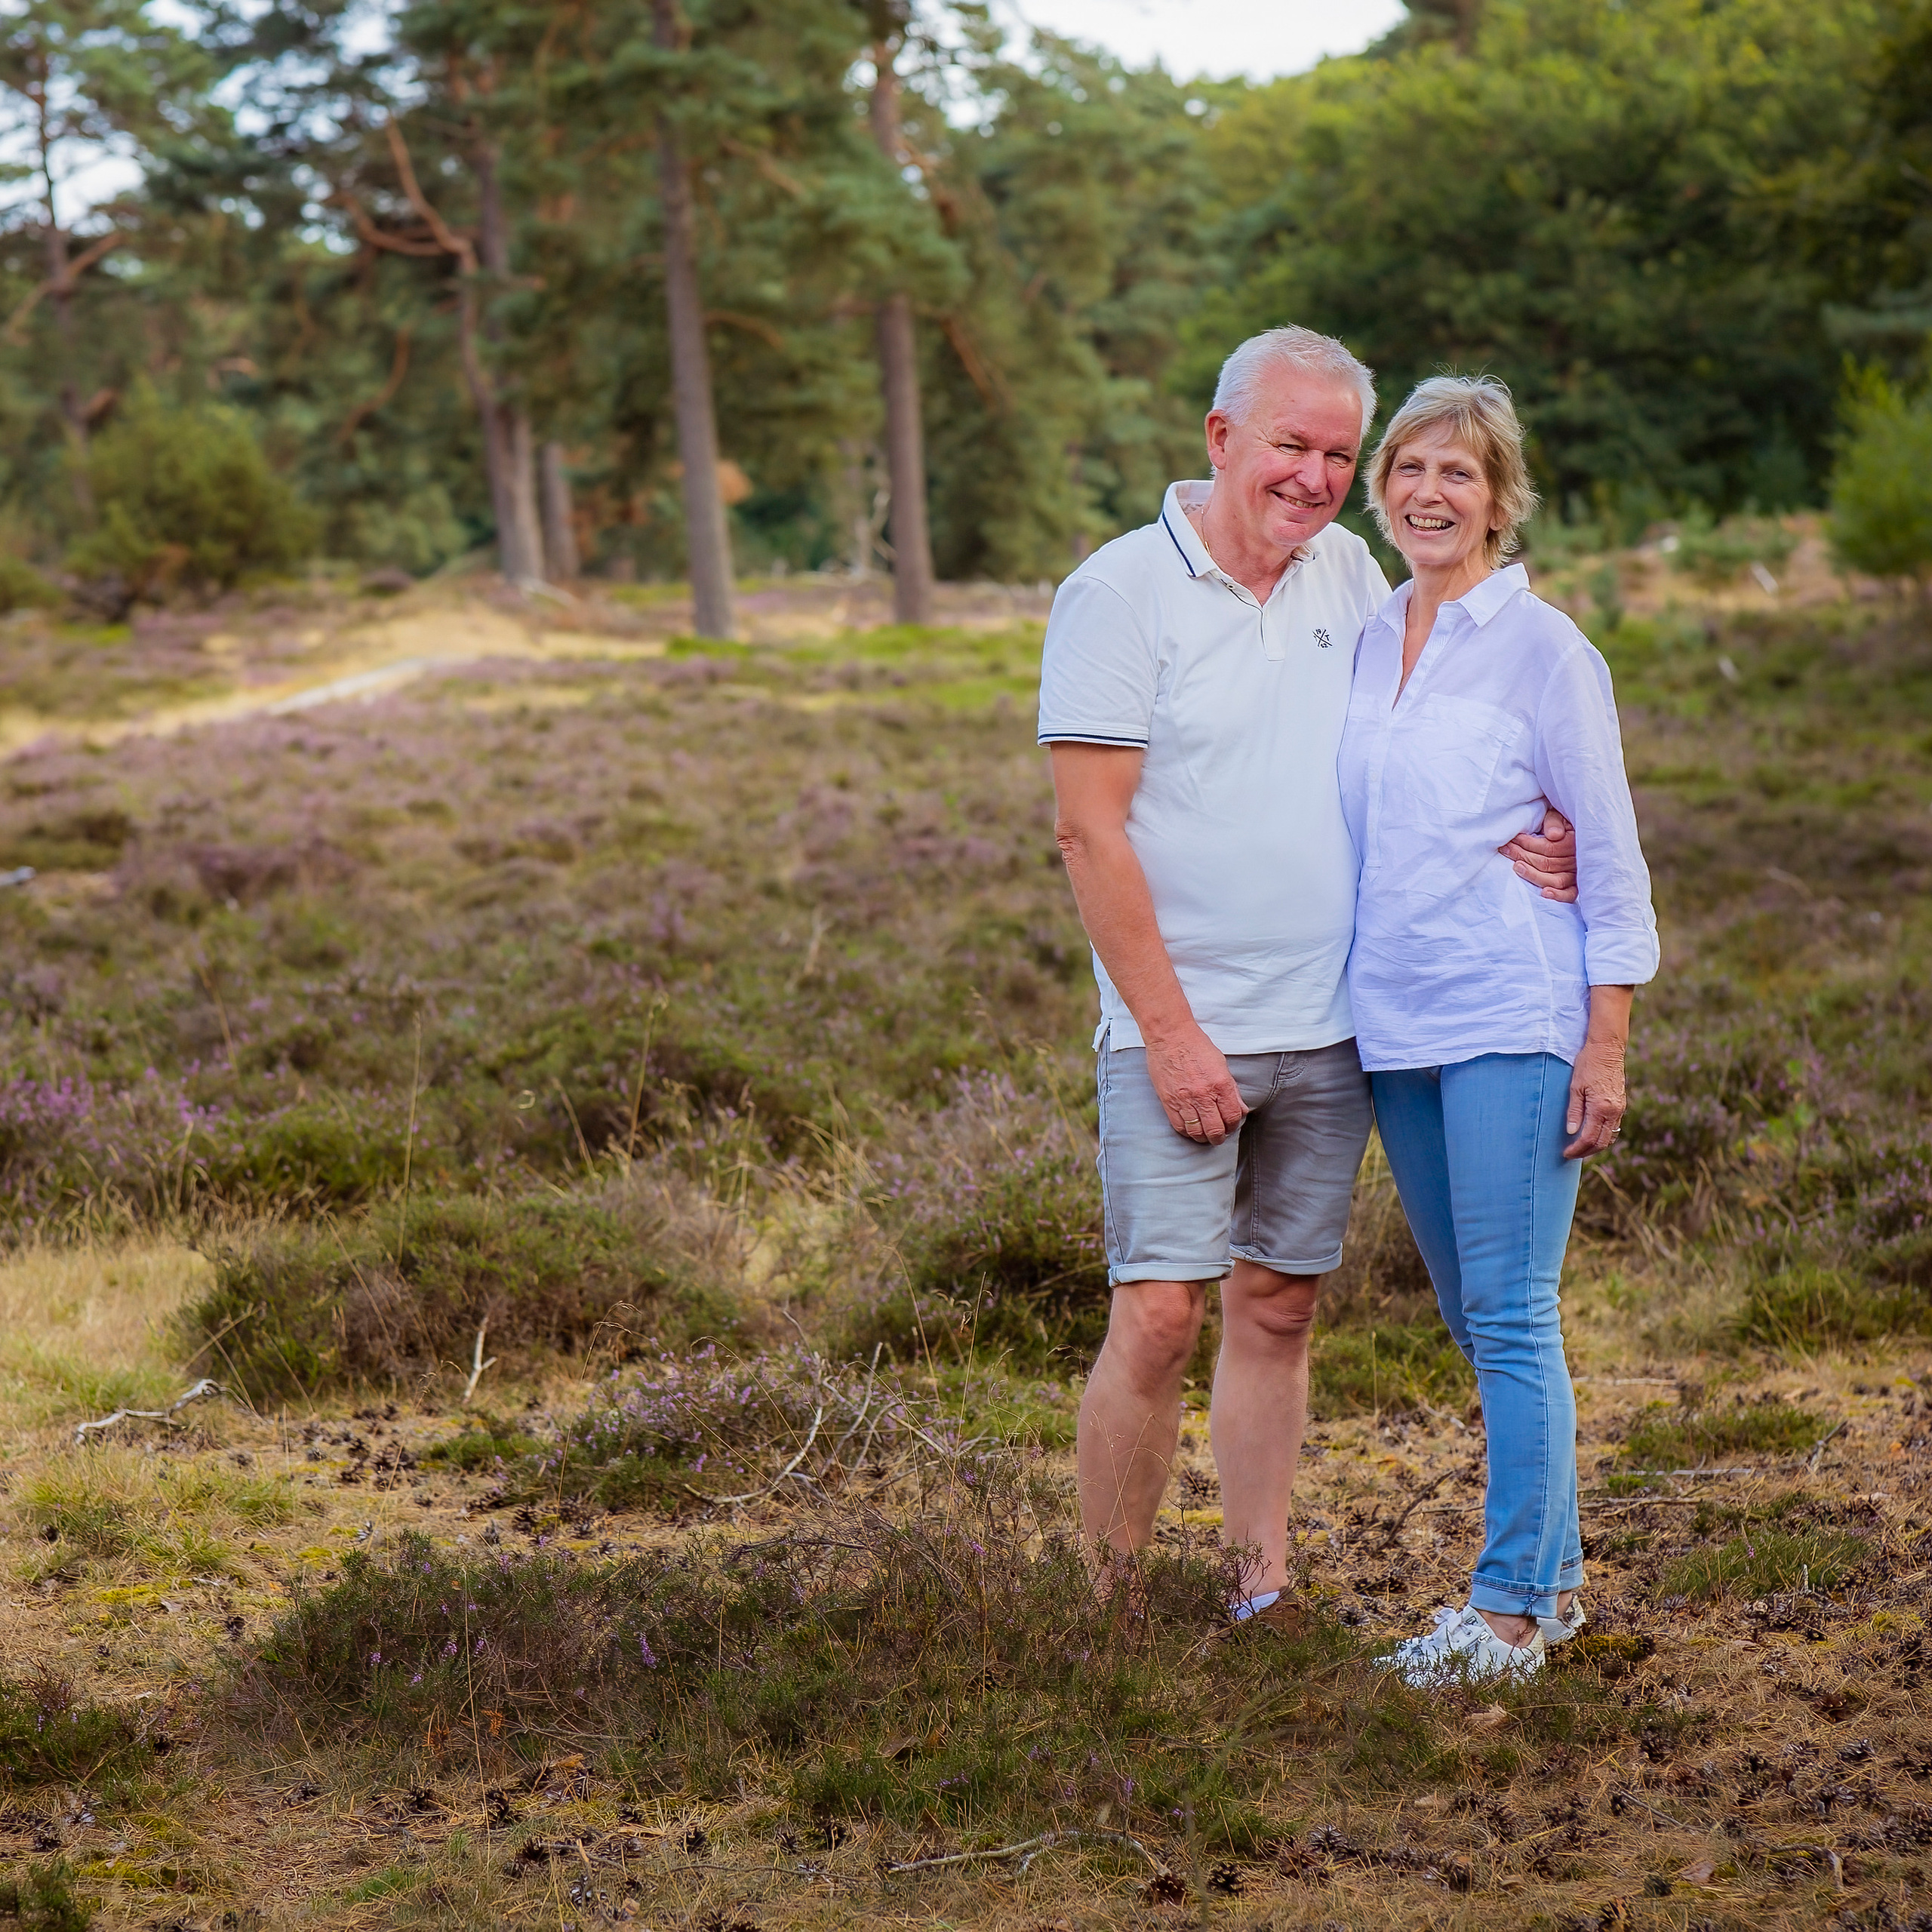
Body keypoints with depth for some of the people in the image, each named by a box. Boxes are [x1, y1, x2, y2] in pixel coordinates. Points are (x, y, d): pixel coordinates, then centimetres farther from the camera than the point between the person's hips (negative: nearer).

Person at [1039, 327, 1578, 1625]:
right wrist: (1169, 1031, -16)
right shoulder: (1122, 590, -8)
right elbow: (1090, 830, -12)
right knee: (1158, 1317, -8)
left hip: (1330, 1031, 5)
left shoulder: (1347, 574, 9)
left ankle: (1265, 1594, 18)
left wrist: (1500, 831, -6)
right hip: (1182, 1033, -5)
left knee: (1278, 1308, 10)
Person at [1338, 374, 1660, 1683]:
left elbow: (1613, 859, -6)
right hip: (1394, 1026, 7)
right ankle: (1556, 1570, 24)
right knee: (1473, 1315, 12)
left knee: (1510, 1316, -5)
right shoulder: (1369, 642, 11)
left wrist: (1606, 1048, -10)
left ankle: (1514, 1607, 3)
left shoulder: (1543, 649, -7)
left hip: (1511, 1021, -7)